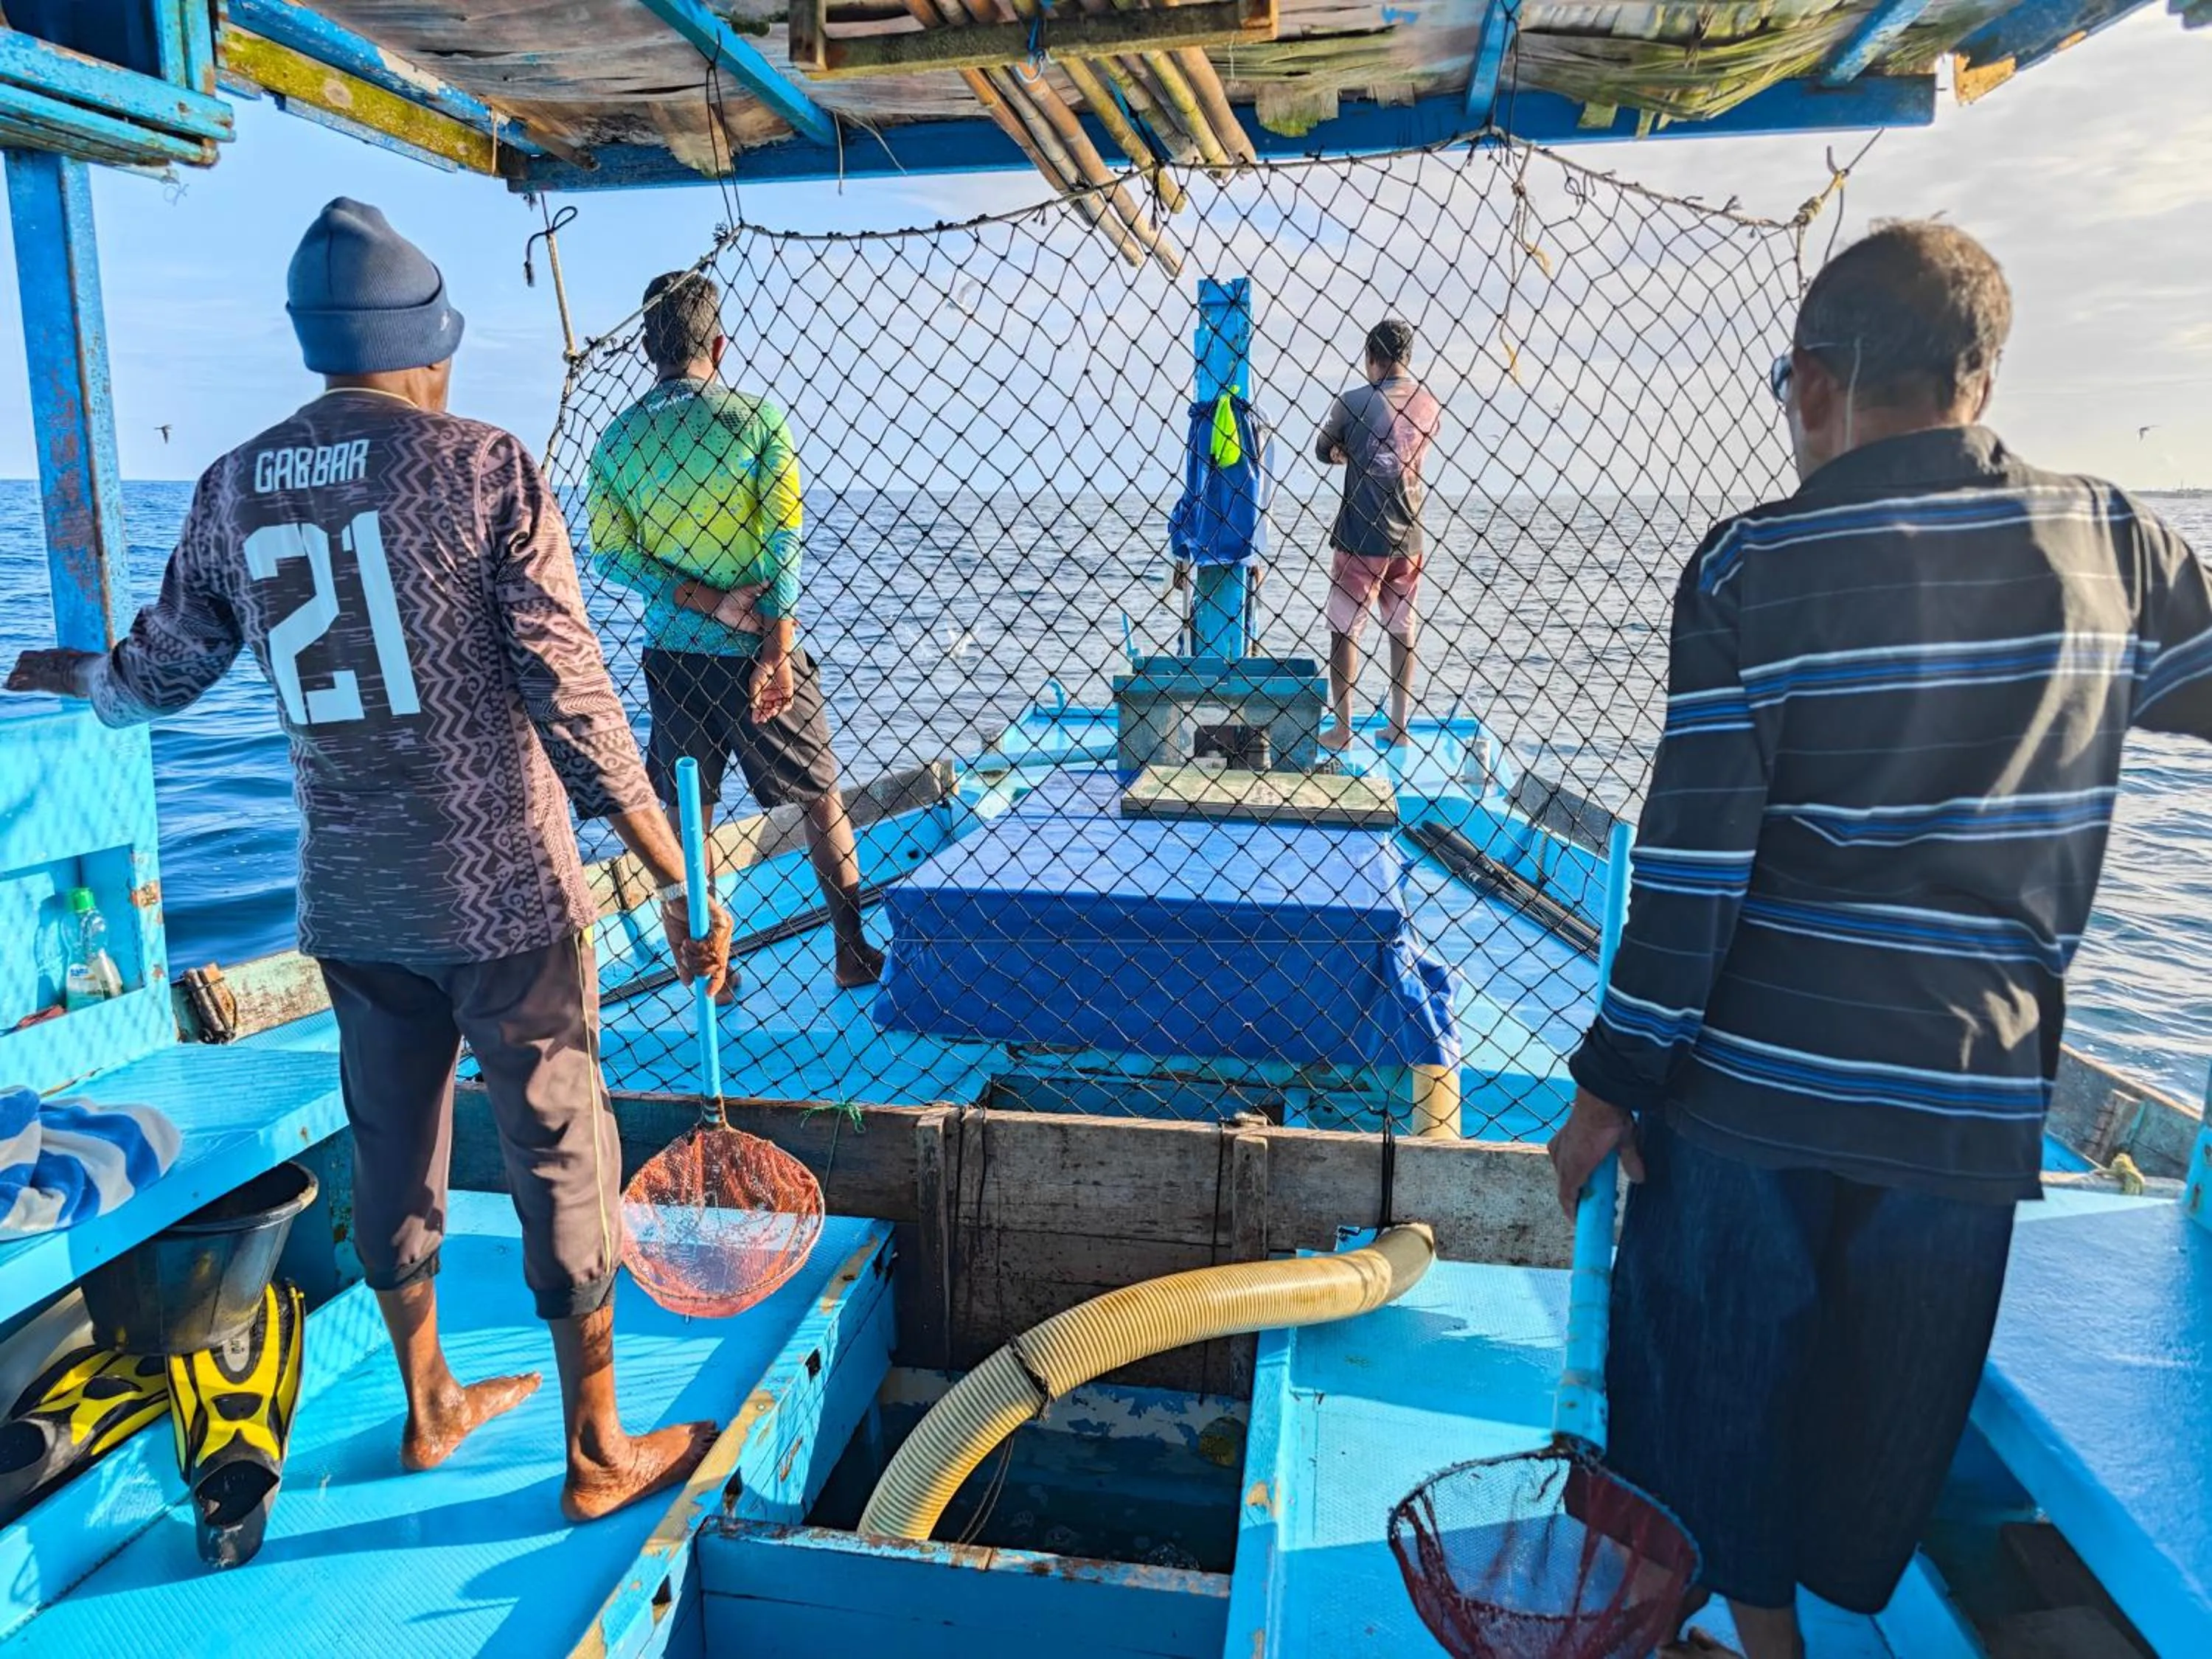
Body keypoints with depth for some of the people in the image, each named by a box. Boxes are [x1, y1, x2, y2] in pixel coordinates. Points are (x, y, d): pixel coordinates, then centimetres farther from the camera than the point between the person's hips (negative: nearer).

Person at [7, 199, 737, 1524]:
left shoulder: (236, 488, 4)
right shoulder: (485, 468, -11)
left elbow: (158, 676, 16)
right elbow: (576, 706, -16)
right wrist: (679, 883, -13)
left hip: (349, 904, 6)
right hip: (504, 894, -5)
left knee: (395, 1152, 20)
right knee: (564, 1160, 7)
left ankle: (431, 1407, 40)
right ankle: (601, 1453, 22)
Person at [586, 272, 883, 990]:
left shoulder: (617, 438, 2)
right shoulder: (758, 419, -8)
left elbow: (611, 553, -3)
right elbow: (783, 542, -14)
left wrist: (710, 603, -8)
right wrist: (775, 654, -16)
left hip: (673, 654, 3)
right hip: (758, 649, -3)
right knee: (821, 800, 10)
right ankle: (854, 952, 16)